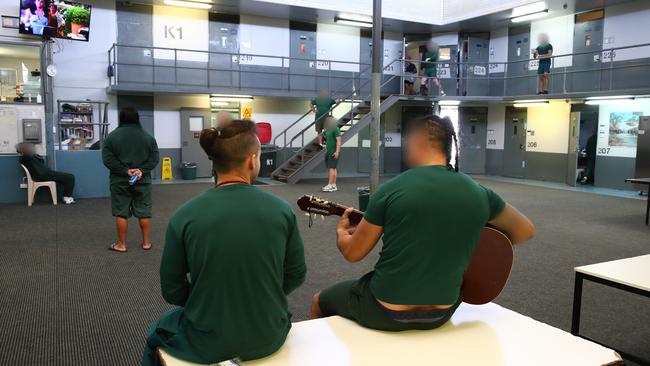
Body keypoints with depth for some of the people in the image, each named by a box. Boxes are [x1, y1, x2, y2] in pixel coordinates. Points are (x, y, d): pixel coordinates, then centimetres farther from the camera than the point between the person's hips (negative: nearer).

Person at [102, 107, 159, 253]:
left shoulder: (112, 136, -4)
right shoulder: (148, 137, 3)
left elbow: (107, 159, -10)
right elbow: (154, 159, -2)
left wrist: (125, 171, -12)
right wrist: (142, 170, -11)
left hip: (120, 181, -2)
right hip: (142, 181, 2)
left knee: (121, 212, 4)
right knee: (144, 212, 7)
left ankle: (121, 244, 10)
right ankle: (146, 242, 13)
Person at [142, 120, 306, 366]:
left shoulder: (185, 216, -15)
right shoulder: (281, 210, -11)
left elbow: (171, 291, -6)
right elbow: (296, 275, -1)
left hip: (208, 343, -1)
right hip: (269, 336, 2)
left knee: (156, 332, 31)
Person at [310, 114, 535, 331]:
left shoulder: (391, 190, -16)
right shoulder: (479, 194, -6)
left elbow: (352, 253, -6)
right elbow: (525, 230, 11)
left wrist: (341, 233, 18)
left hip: (385, 313, -4)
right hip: (441, 313, 5)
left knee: (320, 300, 24)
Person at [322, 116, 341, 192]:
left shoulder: (335, 129, -10)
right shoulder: (328, 130, 17)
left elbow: (338, 141, -17)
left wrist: (337, 152, -23)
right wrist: (326, 150, 19)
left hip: (334, 152, -9)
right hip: (329, 152, 9)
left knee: (332, 168, -13)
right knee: (330, 168, 9)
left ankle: (330, 186, -16)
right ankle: (334, 186, 12)